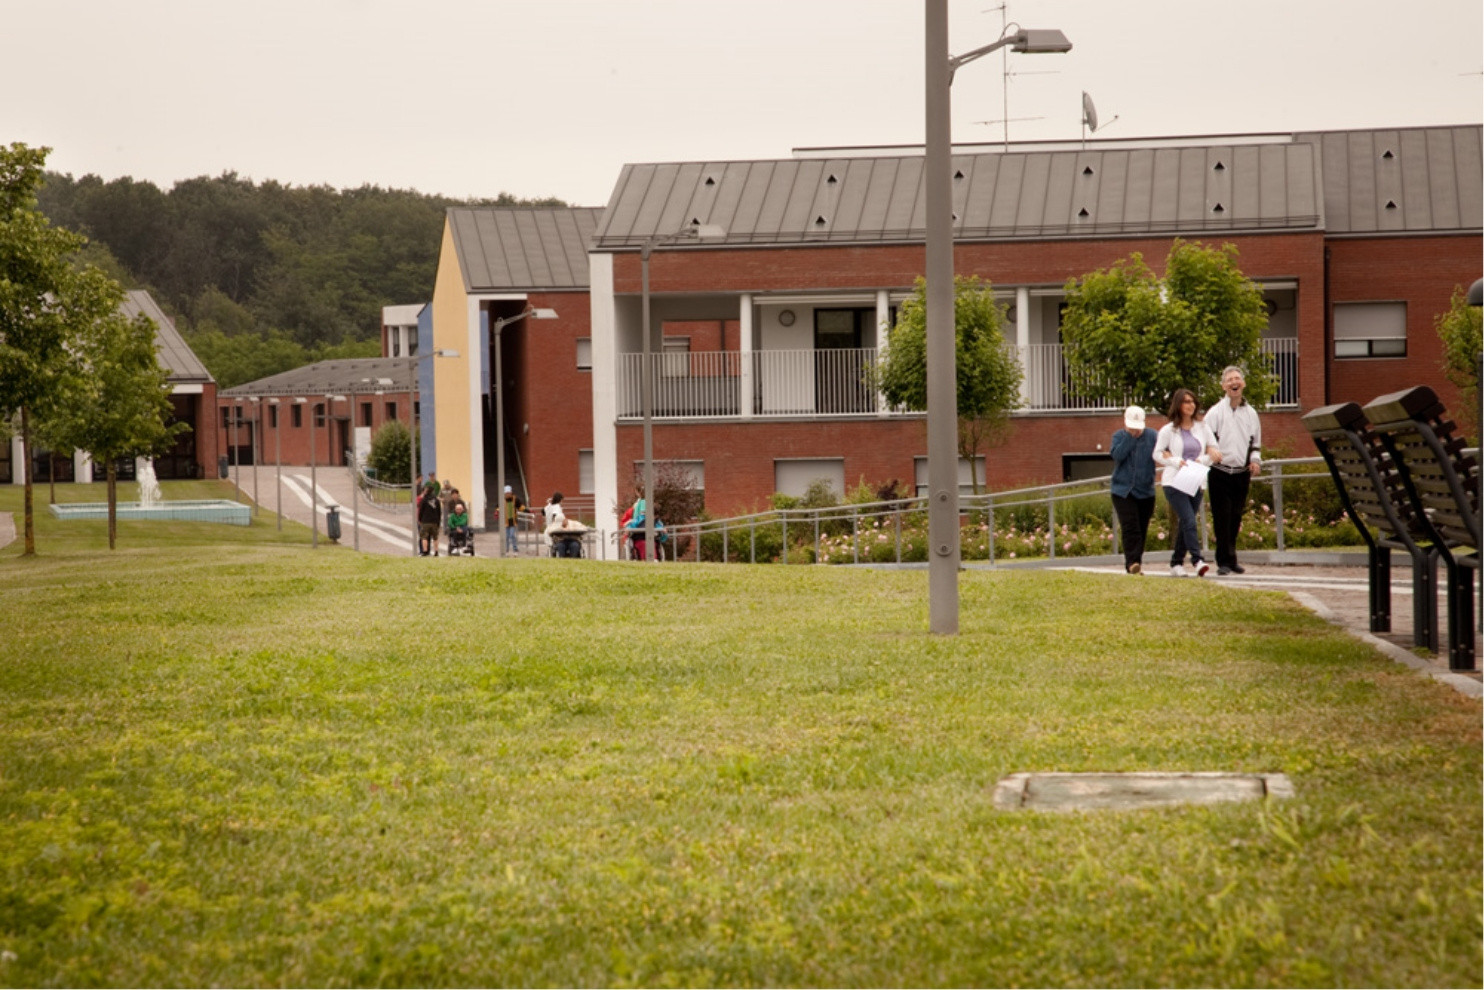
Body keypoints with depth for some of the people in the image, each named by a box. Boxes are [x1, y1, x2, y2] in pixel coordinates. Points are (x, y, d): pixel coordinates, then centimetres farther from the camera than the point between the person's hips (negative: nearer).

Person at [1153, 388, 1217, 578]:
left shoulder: (1202, 428, 9)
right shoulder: (1168, 430, 1)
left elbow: (1214, 451, 12)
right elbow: (1157, 454, 3)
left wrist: (1202, 460, -8)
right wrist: (1175, 461, -13)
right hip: (1174, 482, -4)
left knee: (1185, 525, 7)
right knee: (1189, 521, -18)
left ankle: (1176, 563, 16)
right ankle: (1197, 561, -26)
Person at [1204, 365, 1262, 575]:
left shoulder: (1250, 413, 13)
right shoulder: (1215, 412, -2)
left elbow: (1255, 443, 21)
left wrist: (1255, 460, 3)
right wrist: (1212, 452, -25)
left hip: (1242, 473, 4)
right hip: (1220, 472, -4)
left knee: (1235, 518, 9)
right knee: (1222, 518, -7)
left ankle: (1230, 560, 18)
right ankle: (1224, 561, -5)